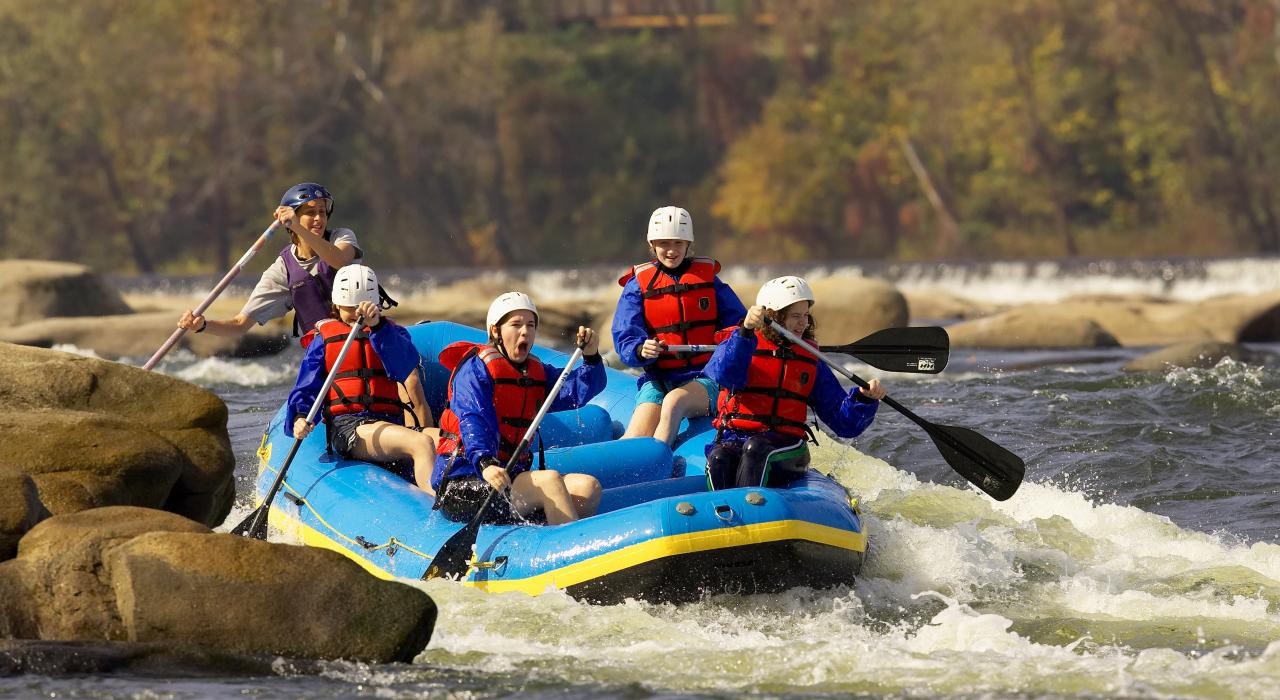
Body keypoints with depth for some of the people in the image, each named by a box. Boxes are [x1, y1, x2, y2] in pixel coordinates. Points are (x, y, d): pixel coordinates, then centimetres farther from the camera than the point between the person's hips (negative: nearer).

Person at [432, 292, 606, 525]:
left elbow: (580, 388, 6)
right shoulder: (476, 369, -5)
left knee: (588, 487, -14)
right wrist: (485, 464, -40)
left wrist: (591, 357, -15)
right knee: (549, 480, -29)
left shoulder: (537, 372, 18)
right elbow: (473, 421, -21)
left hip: (511, 476, 8)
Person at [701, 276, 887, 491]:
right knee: (719, 458, -35)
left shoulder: (811, 361, 18)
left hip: (786, 447, 1)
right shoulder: (739, 344, 9)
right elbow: (725, 374, -17)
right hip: (732, 439, -1)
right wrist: (746, 331, -28)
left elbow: (845, 424, 16)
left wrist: (864, 399, -4)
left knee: (756, 448, -34)